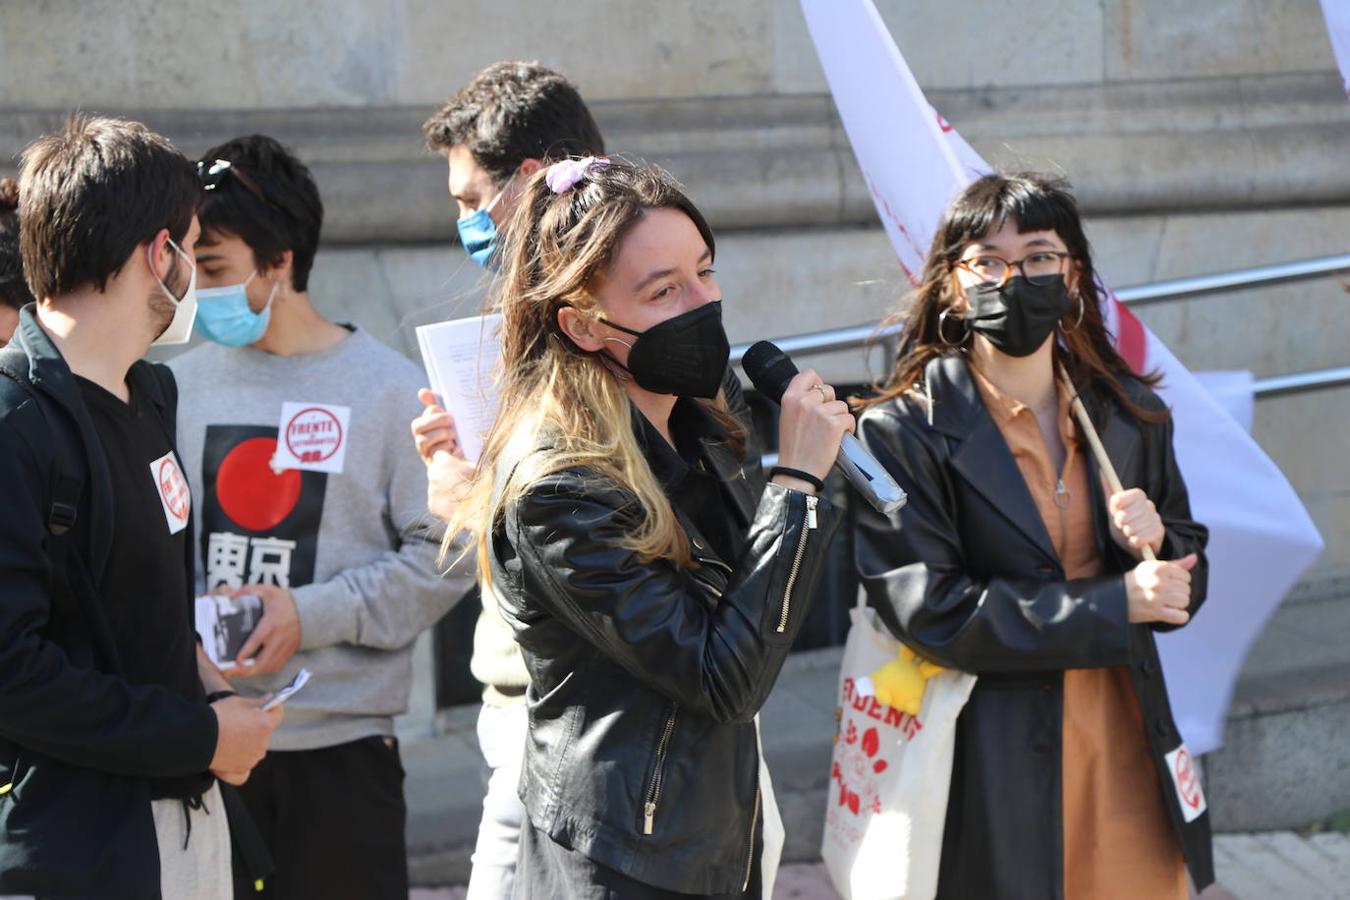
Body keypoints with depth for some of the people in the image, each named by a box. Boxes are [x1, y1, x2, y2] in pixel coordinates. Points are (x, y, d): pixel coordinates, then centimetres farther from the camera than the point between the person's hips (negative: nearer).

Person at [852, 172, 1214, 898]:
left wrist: (1153, 544, -11)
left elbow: (1187, 581, 14)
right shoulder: (902, 433, -9)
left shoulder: (1129, 415, 7)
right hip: (995, 777, -5)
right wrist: (1115, 604, -15)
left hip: (1128, 752, 5)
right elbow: (931, 613, -16)